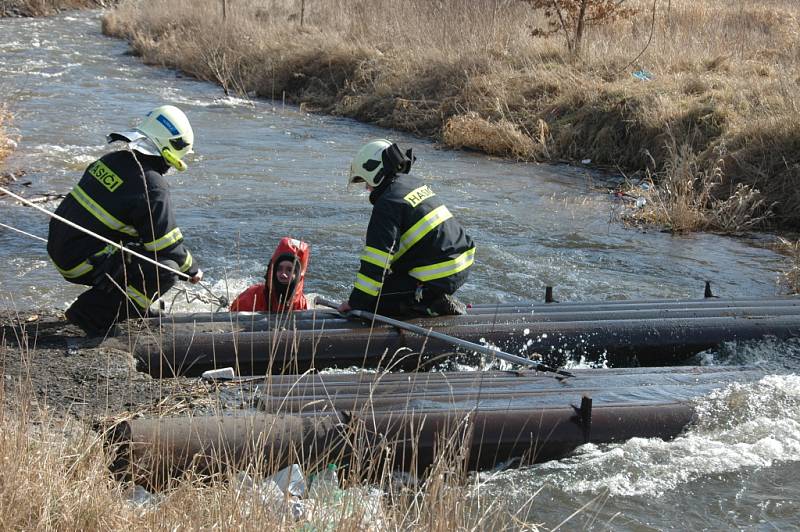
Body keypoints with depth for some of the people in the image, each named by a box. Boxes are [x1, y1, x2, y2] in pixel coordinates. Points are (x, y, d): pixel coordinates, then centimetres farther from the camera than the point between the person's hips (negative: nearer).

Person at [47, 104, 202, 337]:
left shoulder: (112, 159, 7)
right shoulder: (151, 187, -18)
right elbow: (167, 245, -10)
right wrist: (192, 269, 9)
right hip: (81, 262, -9)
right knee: (165, 271, -13)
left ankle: (133, 305, 22)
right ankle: (92, 312, -8)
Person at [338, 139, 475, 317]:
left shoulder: (388, 203, -14)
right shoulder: (416, 184, 15)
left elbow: (376, 259, -18)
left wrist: (357, 301, -11)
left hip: (437, 279, -9)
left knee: (372, 302, -3)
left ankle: (434, 307, -10)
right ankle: (439, 302, 11)